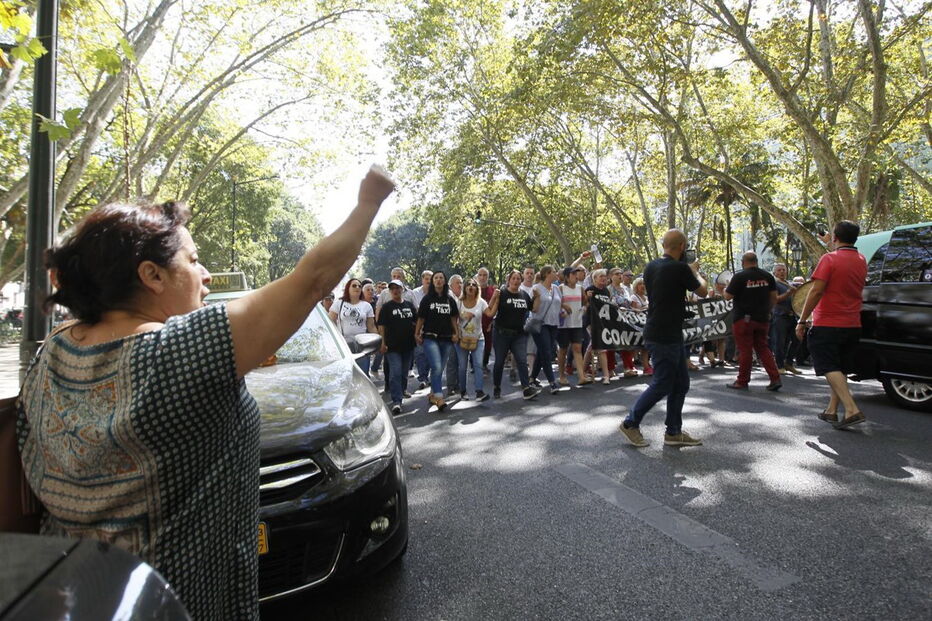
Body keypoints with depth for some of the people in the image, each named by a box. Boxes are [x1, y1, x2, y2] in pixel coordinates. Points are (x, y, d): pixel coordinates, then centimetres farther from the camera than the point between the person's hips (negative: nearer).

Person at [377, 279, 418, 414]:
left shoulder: (410, 305, 10)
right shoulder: (387, 307, -1)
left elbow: (416, 322, 18)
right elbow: (381, 326, -6)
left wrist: (416, 335, 6)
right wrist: (383, 343, -13)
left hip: (408, 344, 4)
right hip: (392, 346, -4)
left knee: (405, 371, 15)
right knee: (395, 372, -11)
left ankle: (402, 389, 36)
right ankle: (396, 401, -13)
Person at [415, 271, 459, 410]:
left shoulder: (450, 299, 12)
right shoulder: (427, 299, 3)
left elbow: (454, 319, 14)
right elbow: (421, 318, 3)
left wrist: (456, 333, 4)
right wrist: (417, 334, 0)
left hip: (446, 339, 4)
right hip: (430, 338, -4)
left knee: (440, 369, 9)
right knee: (436, 368, -16)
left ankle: (432, 395, 24)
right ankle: (439, 398, -18)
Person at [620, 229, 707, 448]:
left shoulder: (651, 267, 7)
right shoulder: (679, 268, -17)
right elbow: (702, 291, -1)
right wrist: (695, 272, 18)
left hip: (671, 335, 9)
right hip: (664, 337, -9)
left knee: (681, 383, 14)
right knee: (662, 385, 2)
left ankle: (673, 432, 21)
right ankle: (631, 423, 14)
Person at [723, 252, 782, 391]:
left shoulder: (739, 277, -12)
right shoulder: (768, 276, 5)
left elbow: (728, 296, -10)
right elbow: (774, 298, 8)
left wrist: (725, 288, 10)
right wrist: (766, 310, 20)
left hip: (744, 318, -5)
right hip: (763, 319, 5)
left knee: (745, 350, 1)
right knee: (763, 348, 14)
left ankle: (742, 382, 9)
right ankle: (775, 379, 8)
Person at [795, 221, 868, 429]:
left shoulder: (829, 259, -13)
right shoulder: (861, 261, 9)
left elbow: (816, 291, -19)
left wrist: (802, 320, -14)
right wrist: (830, 246, 35)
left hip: (827, 325, -7)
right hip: (852, 325, 7)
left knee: (830, 369, -5)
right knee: (840, 369, 14)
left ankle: (852, 410, -17)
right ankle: (831, 411, 19)